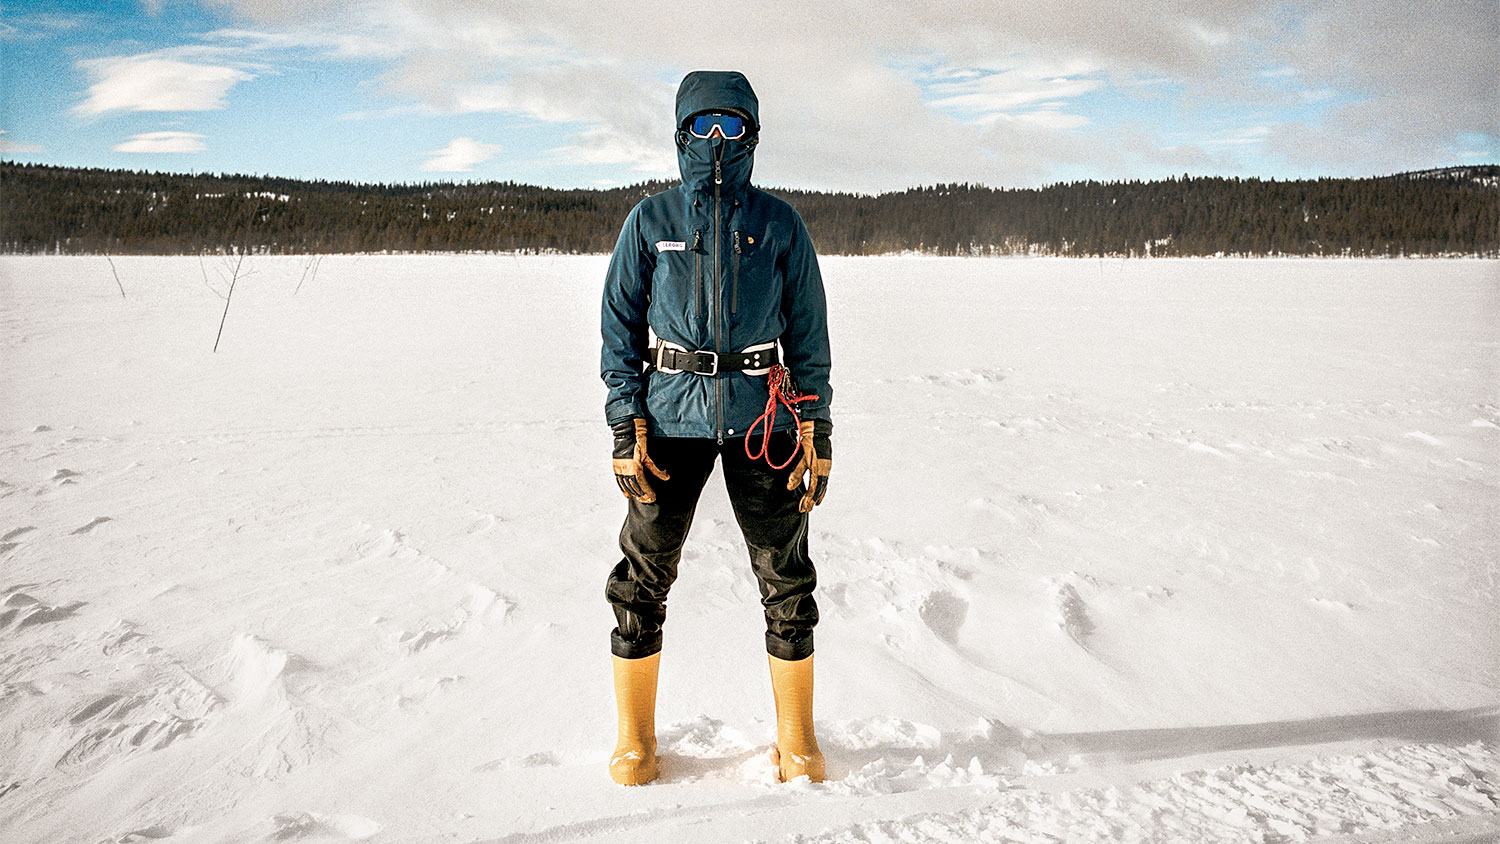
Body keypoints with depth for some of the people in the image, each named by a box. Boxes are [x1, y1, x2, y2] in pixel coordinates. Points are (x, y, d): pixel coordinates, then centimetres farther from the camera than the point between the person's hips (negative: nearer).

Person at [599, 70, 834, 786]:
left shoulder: (779, 224, 7)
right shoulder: (650, 221, 6)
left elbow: (808, 332, 8)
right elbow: (620, 327, 4)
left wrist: (817, 431, 1)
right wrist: (627, 429, -5)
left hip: (762, 417, 1)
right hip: (673, 415, 0)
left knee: (786, 579, 4)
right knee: (643, 578, 0)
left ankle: (797, 740, 22)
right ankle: (635, 741, 20)